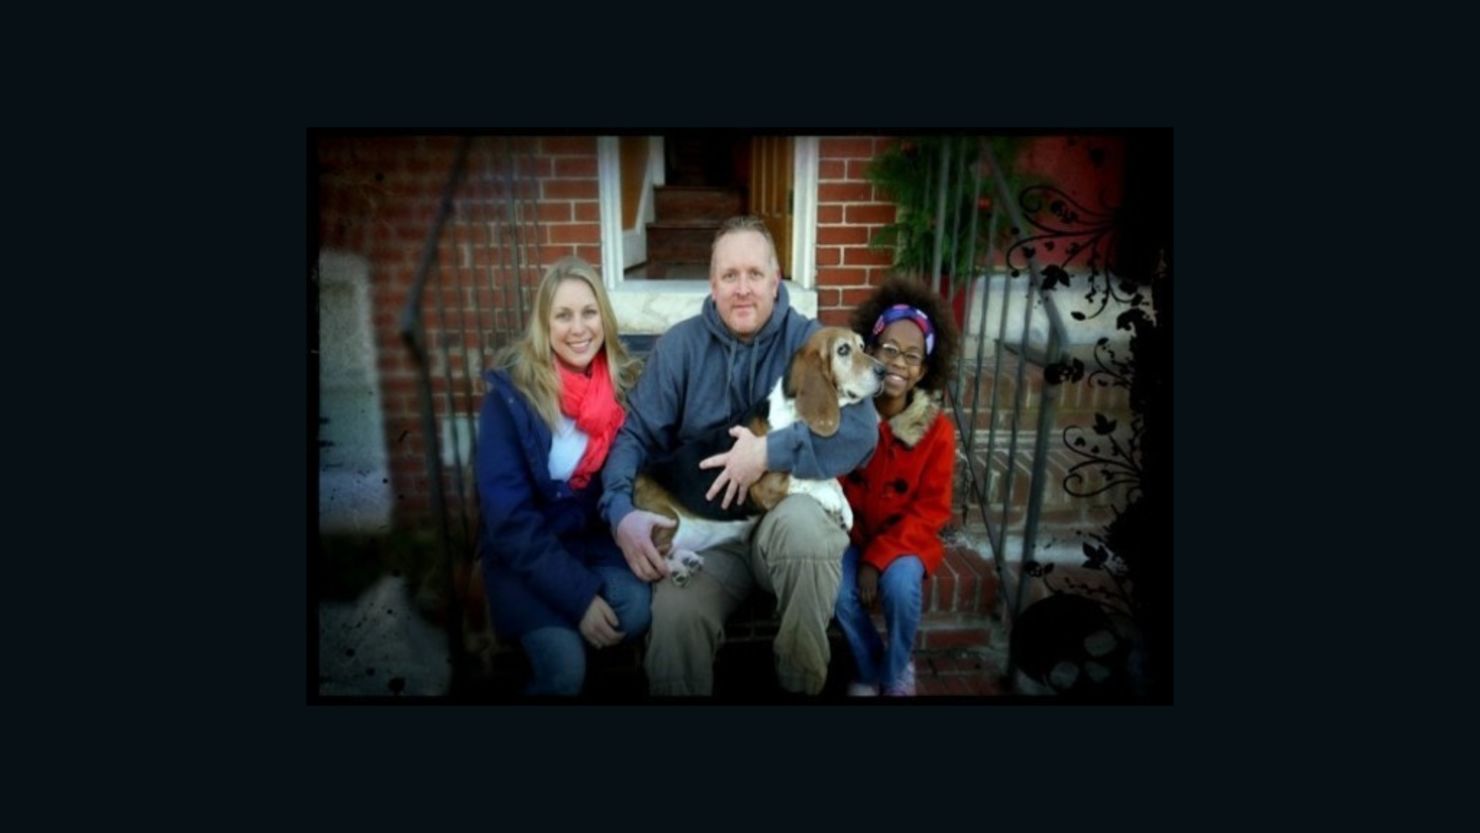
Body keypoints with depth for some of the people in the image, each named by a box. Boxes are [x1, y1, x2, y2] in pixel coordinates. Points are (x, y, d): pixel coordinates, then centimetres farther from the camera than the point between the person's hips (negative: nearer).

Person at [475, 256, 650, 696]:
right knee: (565, 666, -26)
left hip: (598, 540, 4)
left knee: (637, 608, -26)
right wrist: (578, 595, -22)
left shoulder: (624, 383, -2)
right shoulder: (511, 391, -14)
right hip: (525, 552, -3)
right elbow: (508, 514, -16)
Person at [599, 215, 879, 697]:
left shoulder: (809, 341, -3)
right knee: (674, 616, -30)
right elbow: (636, 435, 0)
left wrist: (770, 452, -25)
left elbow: (861, 432, -16)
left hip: (788, 512, 0)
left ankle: (802, 681, -8)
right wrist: (621, 511, -18)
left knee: (801, 523, -36)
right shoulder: (679, 345, 2)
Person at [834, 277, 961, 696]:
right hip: (851, 532, 0)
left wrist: (879, 556, -19)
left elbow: (931, 510, -9)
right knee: (837, 588, -26)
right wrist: (857, 548, -16)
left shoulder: (937, 429, -12)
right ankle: (869, 670, 6)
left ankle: (896, 670, 6)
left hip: (905, 538, 0)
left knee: (900, 583, -29)